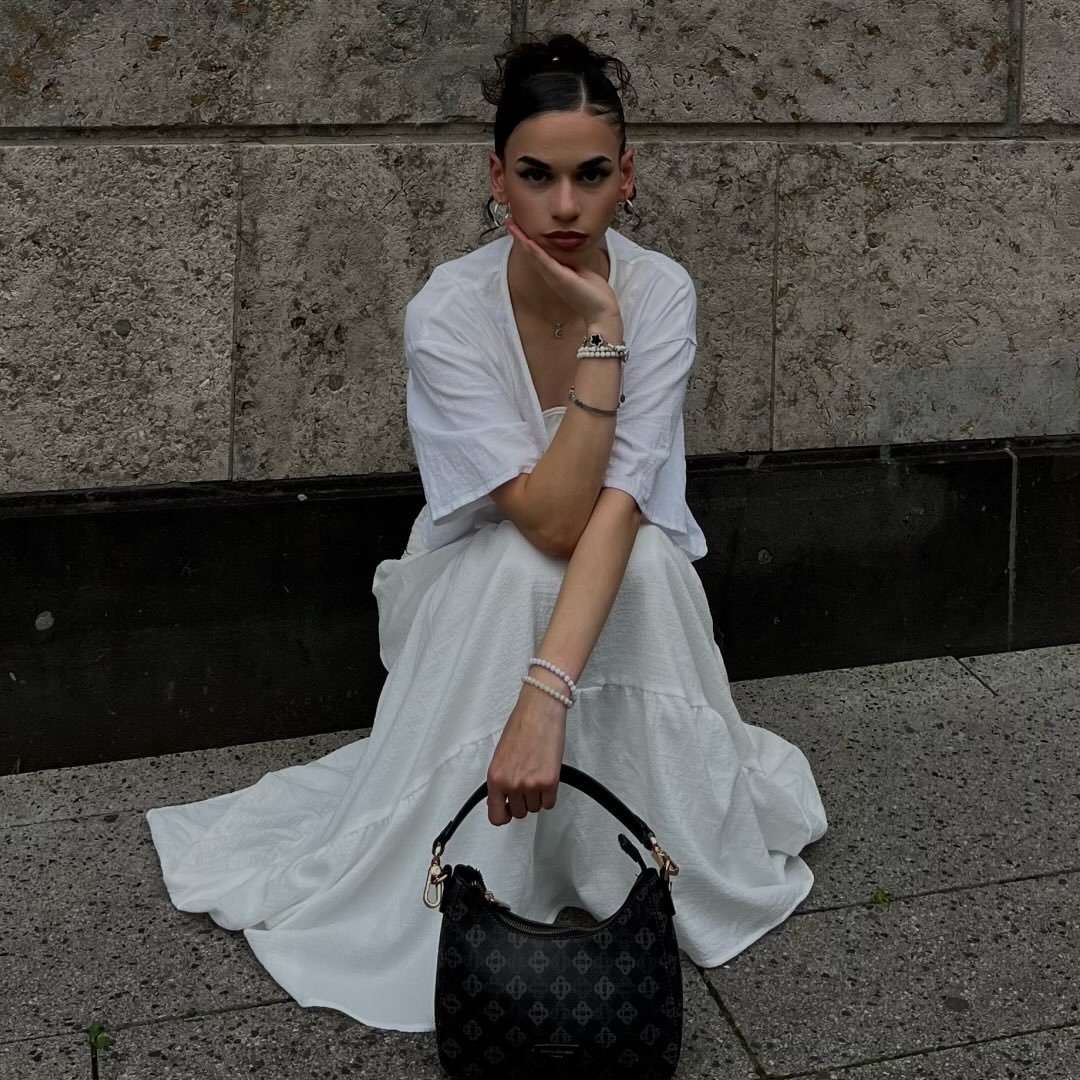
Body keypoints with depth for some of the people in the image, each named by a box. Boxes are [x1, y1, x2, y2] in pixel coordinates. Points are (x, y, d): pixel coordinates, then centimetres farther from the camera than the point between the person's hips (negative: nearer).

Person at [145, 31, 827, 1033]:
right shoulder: (448, 312, -26)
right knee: (521, 565, -34)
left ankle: (668, 866, -10)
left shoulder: (661, 291, -21)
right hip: (482, 581, -1)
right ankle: (468, 900, -16)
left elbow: (618, 503, -33)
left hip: (629, 575, 2)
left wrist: (548, 691, -47)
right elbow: (551, 519, -32)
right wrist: (600, 338, -37)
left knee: (648, 559, -32)